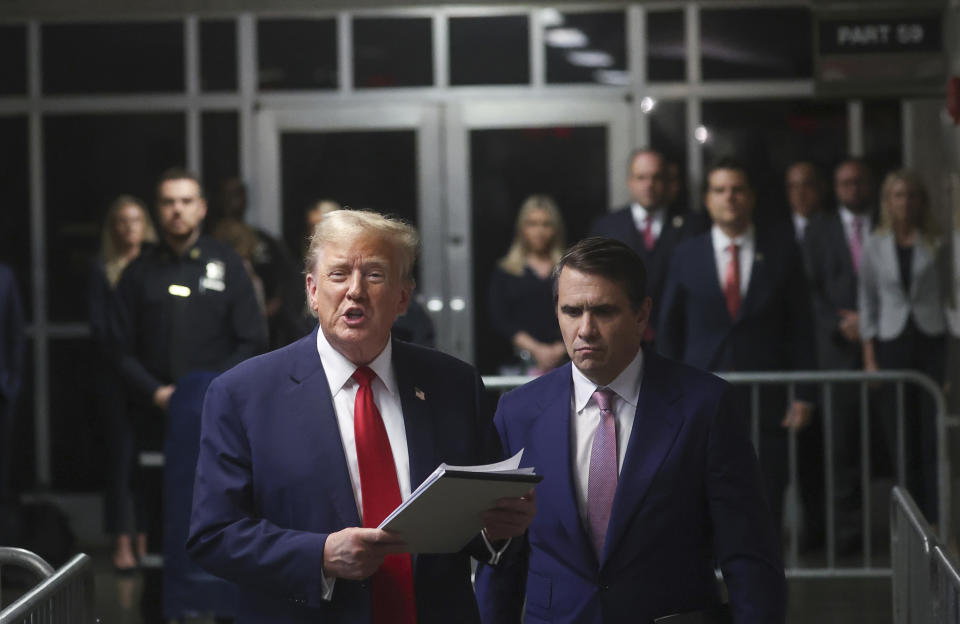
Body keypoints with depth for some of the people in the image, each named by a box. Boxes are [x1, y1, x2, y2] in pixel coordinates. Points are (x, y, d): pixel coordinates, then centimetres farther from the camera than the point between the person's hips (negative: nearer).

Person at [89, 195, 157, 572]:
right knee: (122, 454, -3)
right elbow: (98, 326, 1)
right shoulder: (102, 271, 5)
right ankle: (122, 543, -3)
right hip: (117, 378, -2)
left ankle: (146, 535, 7)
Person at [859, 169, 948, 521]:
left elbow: (947, 294, 4)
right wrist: (869, 358, 3)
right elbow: (868, 303, 8)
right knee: (901, 434, 1)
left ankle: (937, 514, -2)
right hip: (892, 343, 1)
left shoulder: (936, 245, 4)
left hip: (932, 339, -1)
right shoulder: (875, 247, 7)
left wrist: (951, 354, -5)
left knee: (933, 431, -5)